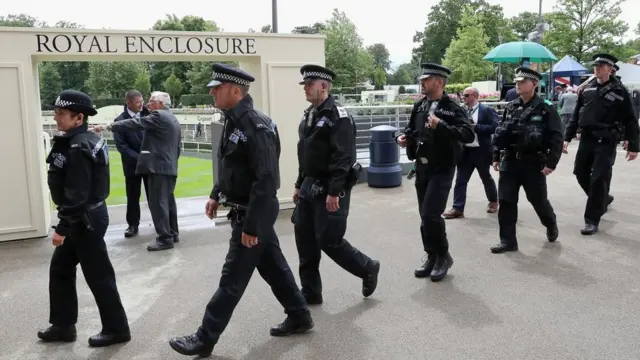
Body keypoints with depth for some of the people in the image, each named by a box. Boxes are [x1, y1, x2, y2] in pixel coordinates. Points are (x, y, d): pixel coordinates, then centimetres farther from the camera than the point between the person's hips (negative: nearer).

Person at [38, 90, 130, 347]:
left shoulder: (78, 148, -22)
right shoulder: (82, 141, 9)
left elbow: (77, 195, -26)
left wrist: (61, 227, -21)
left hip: (85, 220, -10)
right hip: (83, 217, 10)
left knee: (98, 276, 1)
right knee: (60, 269, 18)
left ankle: (116, 329, 16)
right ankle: (63, 325, 29)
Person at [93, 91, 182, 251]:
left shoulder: (158, 116, -9)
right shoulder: (174, 120, 20)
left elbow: (134, 124, -16)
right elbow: (177, 146, 23)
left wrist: (108, 126, -15)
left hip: (159, 167, -10)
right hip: (170, 167, 10)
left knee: (158, 202, -9)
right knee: (168, 200, 14)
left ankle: (165, 238, -8)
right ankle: (173, 233, 19)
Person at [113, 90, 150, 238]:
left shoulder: (146, 115, 1)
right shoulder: (120, 120, -6)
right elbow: (121, 146, -9)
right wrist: (139, 158, -17)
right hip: (133, 164, -1)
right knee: (133, 197, 6)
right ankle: (133, 225, 17)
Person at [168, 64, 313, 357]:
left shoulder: (257, 126, -23)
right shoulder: (232, 121, 7)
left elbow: (267, 180, -26)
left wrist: (251, 226, -25)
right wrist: (216, 195, 16)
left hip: (254, 214, -9)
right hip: (246, 211, 9)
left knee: (232, 279, 2)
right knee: (273, 267, 18)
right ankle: (299, 317, 33)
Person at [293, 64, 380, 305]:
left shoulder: (338, 117, -15)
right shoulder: (309, 114, 13)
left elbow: (344, 158, -21)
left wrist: (334, 192, -25)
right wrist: (299, 185, 18)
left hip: (329, 190, -9)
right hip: (309, 187, 9)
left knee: (329, 241, -4)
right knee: (304, 239, 9)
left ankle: (368, 269, 20)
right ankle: (310, 291, 21)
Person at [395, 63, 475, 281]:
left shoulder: (452, 108, -11)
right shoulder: (419, 106, 7)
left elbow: (469, 135, -22)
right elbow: (411, 128, 21)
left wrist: (441, 126, -29)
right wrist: (403, 136, -1)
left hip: (441, 169, -7)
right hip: (421, 167, 7)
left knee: (431, 214, -13)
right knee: (425, 216, 11)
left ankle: (443, 256, 10)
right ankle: (432, 257, 26)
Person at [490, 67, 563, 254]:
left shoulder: (546, 109, -7)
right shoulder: (510, 107, 7)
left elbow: (556, 138, -9)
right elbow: (500, 133, 12)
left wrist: (551, 163, -15)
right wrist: (496, 156, 7)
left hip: (533, 163, -4)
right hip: (509, 162, 4)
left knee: (538, 200, 11)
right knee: (506, 201, -1)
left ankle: (551, 225, 42)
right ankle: (507, 241, 6)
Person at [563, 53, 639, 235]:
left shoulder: (619, 91, -4)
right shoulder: (586, 89, 8)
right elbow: (576, 115, 11)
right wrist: (567, 137, 6)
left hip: (606, 142, -5)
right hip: (586, 139, 5)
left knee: (599, 179, -7)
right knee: (580, 173, 11)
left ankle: (592, 220, 1)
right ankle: (602, 199, 37)